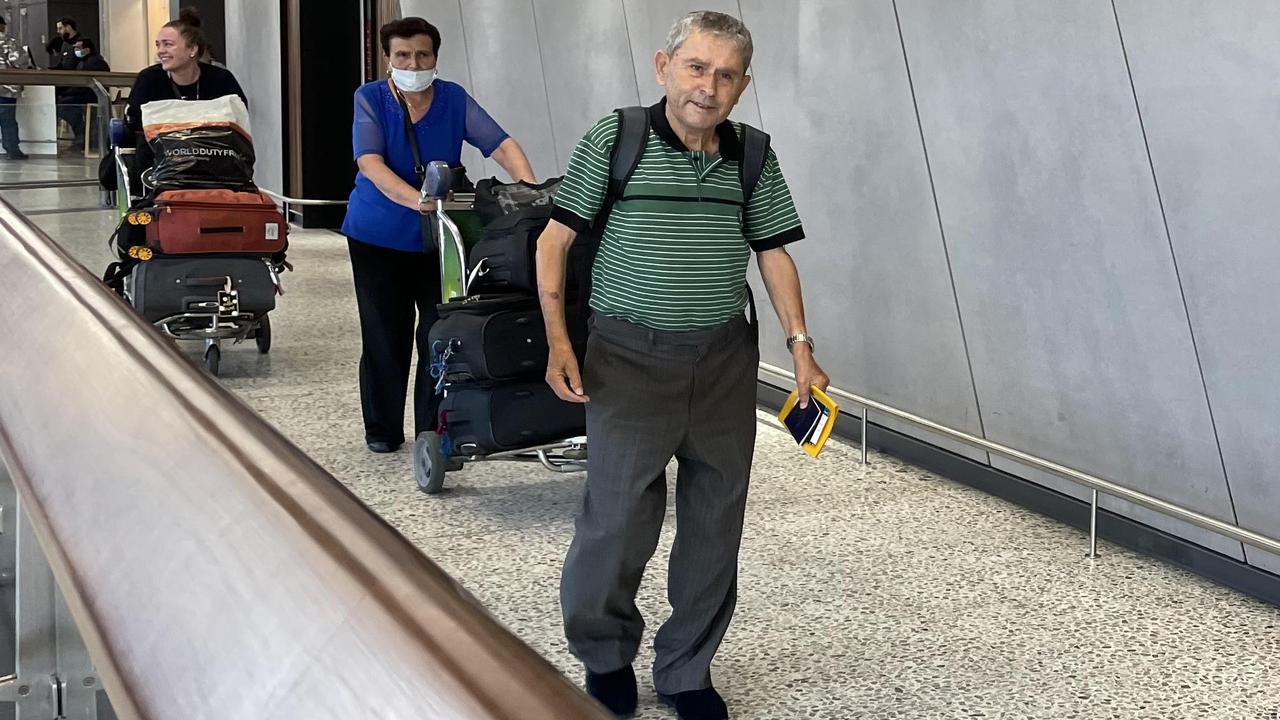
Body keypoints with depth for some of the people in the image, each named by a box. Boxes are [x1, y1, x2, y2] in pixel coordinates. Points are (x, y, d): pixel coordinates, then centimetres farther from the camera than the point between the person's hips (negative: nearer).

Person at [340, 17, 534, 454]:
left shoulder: (454, 99, -2)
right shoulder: (370, 99, -7)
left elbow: (500, 144, -10)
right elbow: (371, 164, -21)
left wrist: (530, 188, -28)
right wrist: (415, 199, -38)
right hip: (378, 236, -1)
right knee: (385, 335, 5)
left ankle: (434, 428, 8)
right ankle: (382, 430, 19)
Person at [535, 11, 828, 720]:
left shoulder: (753, 157, 6)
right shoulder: (614, 140, -3)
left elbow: (773, 253, 13)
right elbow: (555, 240, 0)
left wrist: (800, 344, 4)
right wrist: (558, 339, -8)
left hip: (725, 359, 4)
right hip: (631, 356, -3)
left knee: (715, 526, 8)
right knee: (620, 517, -1)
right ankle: (604, 655, 25)